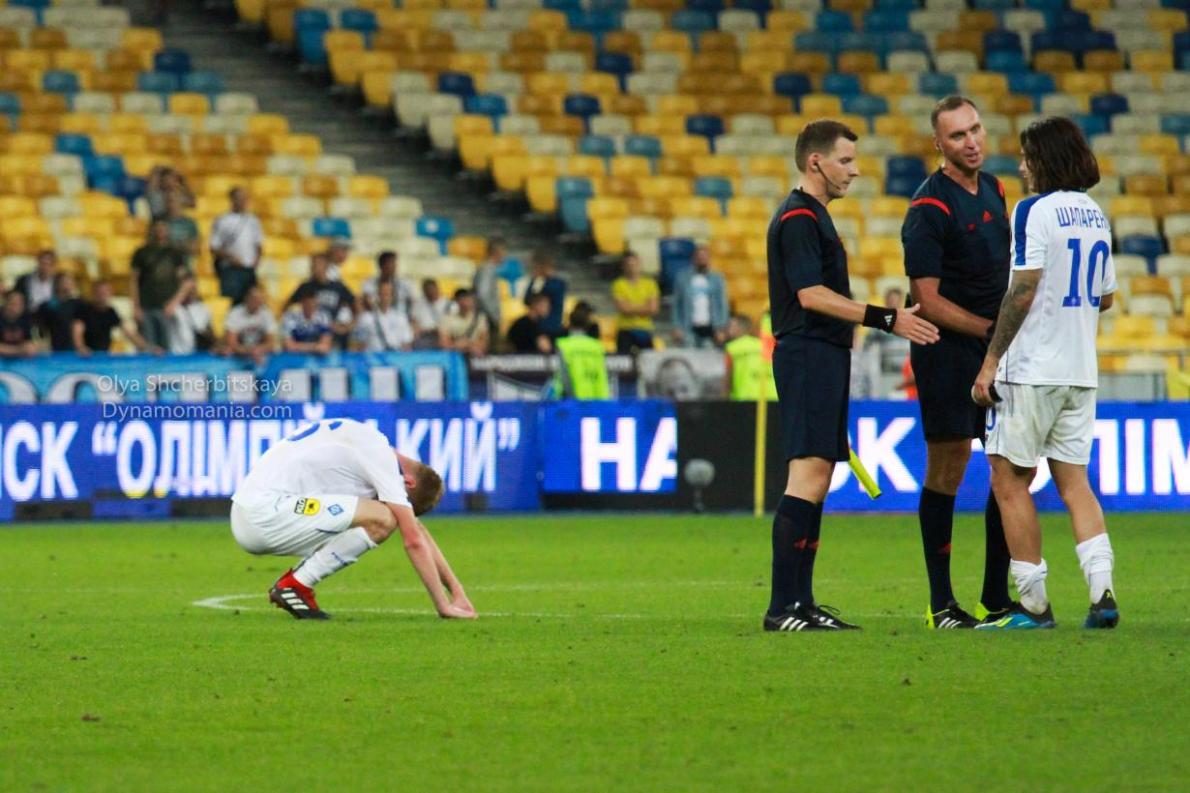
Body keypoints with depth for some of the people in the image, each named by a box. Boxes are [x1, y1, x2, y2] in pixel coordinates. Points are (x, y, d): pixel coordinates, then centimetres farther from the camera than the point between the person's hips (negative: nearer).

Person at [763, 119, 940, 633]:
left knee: (815, 482, 9)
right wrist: (885, 319, -22)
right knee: (808, 478, -14)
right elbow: (811, 294, -20)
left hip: (824, 357, 11)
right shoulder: (798, 219, -12)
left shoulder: (812, 216, 21)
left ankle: (800, 602, 9)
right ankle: (783, 607, -17)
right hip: (808, 355, -11)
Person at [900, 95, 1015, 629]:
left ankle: (997, 598, 14)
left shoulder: (992, 190, 12)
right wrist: (992, 329, -16)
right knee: (947, 469, -6)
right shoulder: (929, 209, -13)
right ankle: (941, 604, -1)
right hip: (946, 349, -8)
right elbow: (928, 301, -16)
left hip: (996, 346, 8)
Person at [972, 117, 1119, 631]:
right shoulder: (1095, 215, 12)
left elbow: (1023, 290, -16)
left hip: (1032, 370, -7)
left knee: (1009, 481, 1)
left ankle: (1034, 603, 0)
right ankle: (1102, 592, -6)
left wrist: (991, 361, -13)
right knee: (1073, 480, 9)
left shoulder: (1034, 211, -10)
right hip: (1080, 371, 7)